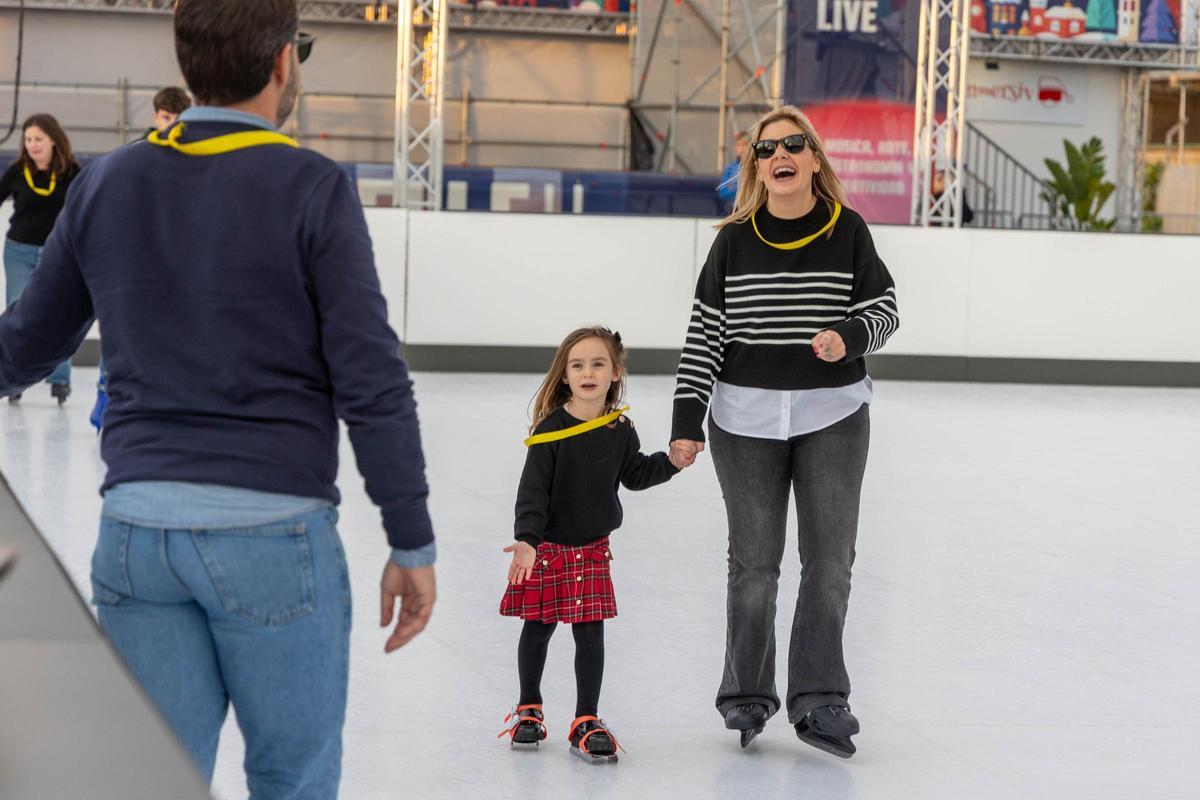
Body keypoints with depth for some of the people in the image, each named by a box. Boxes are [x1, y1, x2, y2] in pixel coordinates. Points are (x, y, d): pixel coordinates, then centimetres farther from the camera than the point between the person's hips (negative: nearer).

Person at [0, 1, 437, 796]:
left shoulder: (106, 184, 6)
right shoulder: (312, 191, -7)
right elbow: (372, 384, -11)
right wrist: (413, 545, -4)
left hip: (137, 526, 4)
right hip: (273, 531, -4)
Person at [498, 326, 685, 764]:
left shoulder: (620, 430, -2)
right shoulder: (551, 430, -15)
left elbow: (634, 474, 13)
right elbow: (533, 489, -18)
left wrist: (670, 462, -3)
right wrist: (526, 539, -28)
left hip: (592, 548, 2)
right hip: (547, 547, -2)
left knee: (590, 634, -2)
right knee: (538, 628, 11)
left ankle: (587, 721, 8)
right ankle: (529, 710, 31)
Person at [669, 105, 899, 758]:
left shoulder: (847, 231, -1)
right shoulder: (735, 240, 0)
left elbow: (884, 308, 4)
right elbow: (705, 332, 1)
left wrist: (849, 336, -19)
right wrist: (687, 419, -4)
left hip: (832, 415, 0)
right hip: (746, 419, 0)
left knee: (830, 559, 0)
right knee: (754, 561, 5)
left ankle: (818, 699, 7)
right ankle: (747, 694, 18)